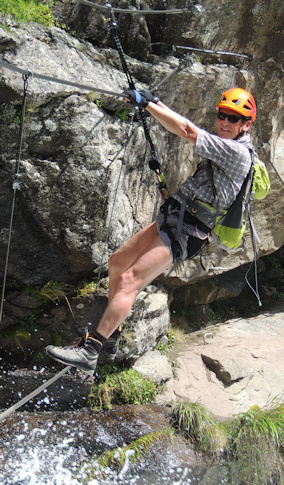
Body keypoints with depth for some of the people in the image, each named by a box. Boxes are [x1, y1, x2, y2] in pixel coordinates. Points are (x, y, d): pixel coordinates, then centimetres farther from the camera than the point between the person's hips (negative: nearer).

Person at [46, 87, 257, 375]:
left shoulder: (237, 151, -13)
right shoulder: (223, 147, 17)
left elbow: (186, 131, -19)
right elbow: (188, 131, 29)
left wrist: (146, 103, -13)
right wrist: (155, 104, 26)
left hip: (185, 233, -10)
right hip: (170, 220, 10)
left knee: (129, 280, -21)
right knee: (116, 264, 14)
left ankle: (89, 352, -16)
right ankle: (110, 335, 25)